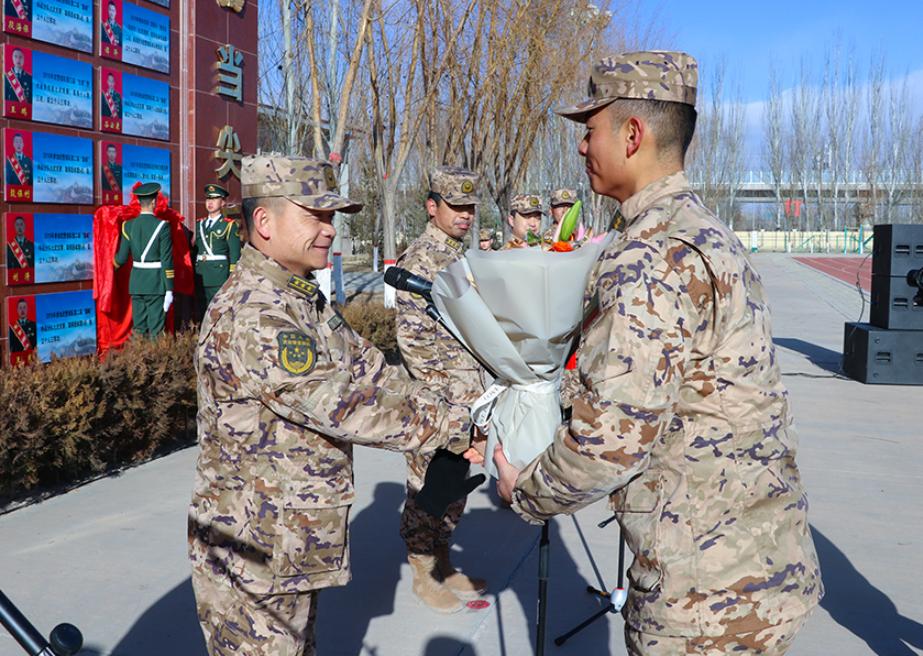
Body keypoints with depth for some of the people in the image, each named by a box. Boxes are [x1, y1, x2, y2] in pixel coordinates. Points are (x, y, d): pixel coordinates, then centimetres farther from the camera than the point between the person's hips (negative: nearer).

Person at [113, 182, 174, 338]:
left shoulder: (128, 225, 2)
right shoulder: (162, 226, -10)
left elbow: (121, 258, 4)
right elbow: (167, 261, -11)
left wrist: (115, 263, 28)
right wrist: (169, 289, -8)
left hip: (136, 283, 4)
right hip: (156, 284, -4)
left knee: (139, 329, 10)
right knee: (156, 330, -1)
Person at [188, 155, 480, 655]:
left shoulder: (308, 303, 9)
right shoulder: (250, 315, -24)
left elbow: (371, 372, 6)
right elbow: (340, 407, -28)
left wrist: (449, 416, -6)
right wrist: (448, 426, -22)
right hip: (253, 551, -9)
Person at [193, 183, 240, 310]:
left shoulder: (229, 226, 0)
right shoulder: (199, 224, 16)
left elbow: (235, 256, -4)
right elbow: (194, 250, 18)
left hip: (220, 278, -5)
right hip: (201, 277, 5)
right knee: (203, 313, 9)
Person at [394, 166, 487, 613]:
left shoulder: (463, 257, 13)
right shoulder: (420, 259, -14)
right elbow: (411, 337, -19)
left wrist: (478, 389, 18)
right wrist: (443, 394, -20)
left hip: (465, 397, 9)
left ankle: (442, 566, 29)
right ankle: (423, 576, 17)